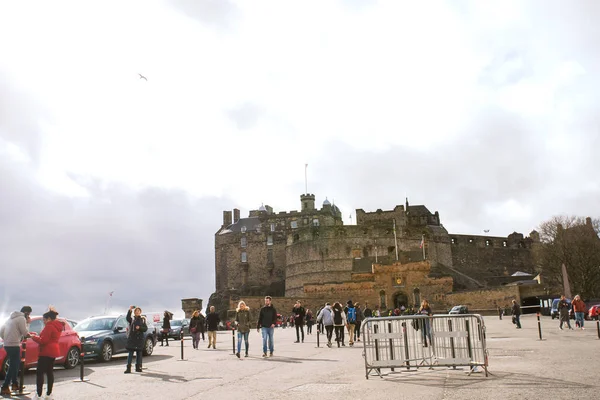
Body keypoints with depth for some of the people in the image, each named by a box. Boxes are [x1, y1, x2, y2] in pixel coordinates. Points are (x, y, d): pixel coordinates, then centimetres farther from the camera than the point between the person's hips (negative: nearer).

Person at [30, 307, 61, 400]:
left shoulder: (49, 326, -16)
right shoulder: (57, 326, 15)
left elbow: (43, 340, -19)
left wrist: (33, 337, -5)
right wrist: (36, 335, 14)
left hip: (46, 352, -10)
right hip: (53, 351, 10)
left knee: (39, 372, -6)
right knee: (49, 372, 13)